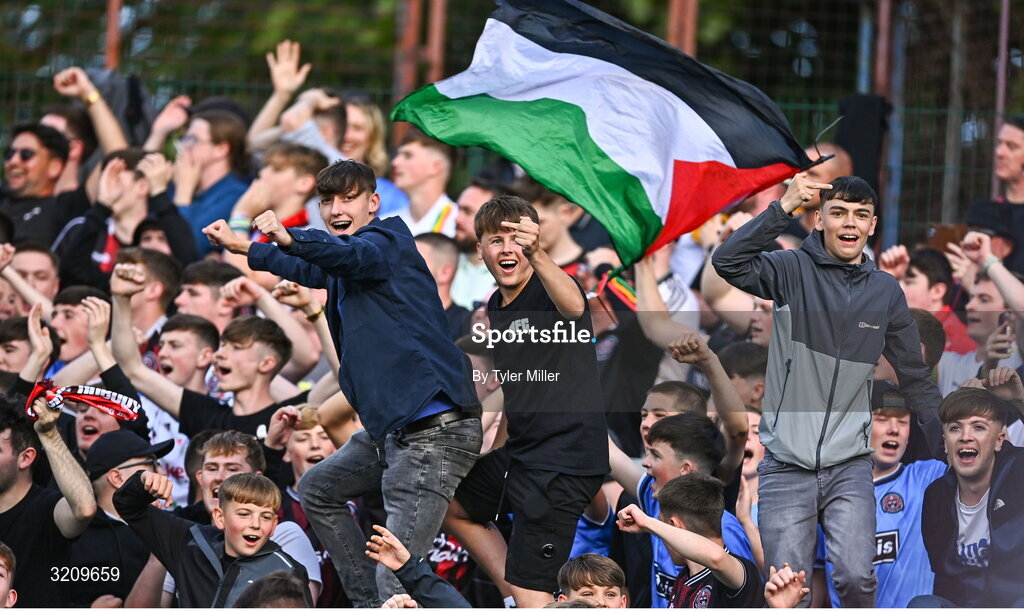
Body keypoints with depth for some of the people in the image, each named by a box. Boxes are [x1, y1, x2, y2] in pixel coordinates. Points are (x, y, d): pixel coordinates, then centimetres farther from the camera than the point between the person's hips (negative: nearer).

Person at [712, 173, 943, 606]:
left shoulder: (885, 291, 8)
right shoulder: (792, 271, -1)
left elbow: (915, 377, 15)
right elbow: (727, 262, -21)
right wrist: (784, 207, -27)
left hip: (849, 466, 2)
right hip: (785, 467, -1)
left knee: (857, 577, -15)